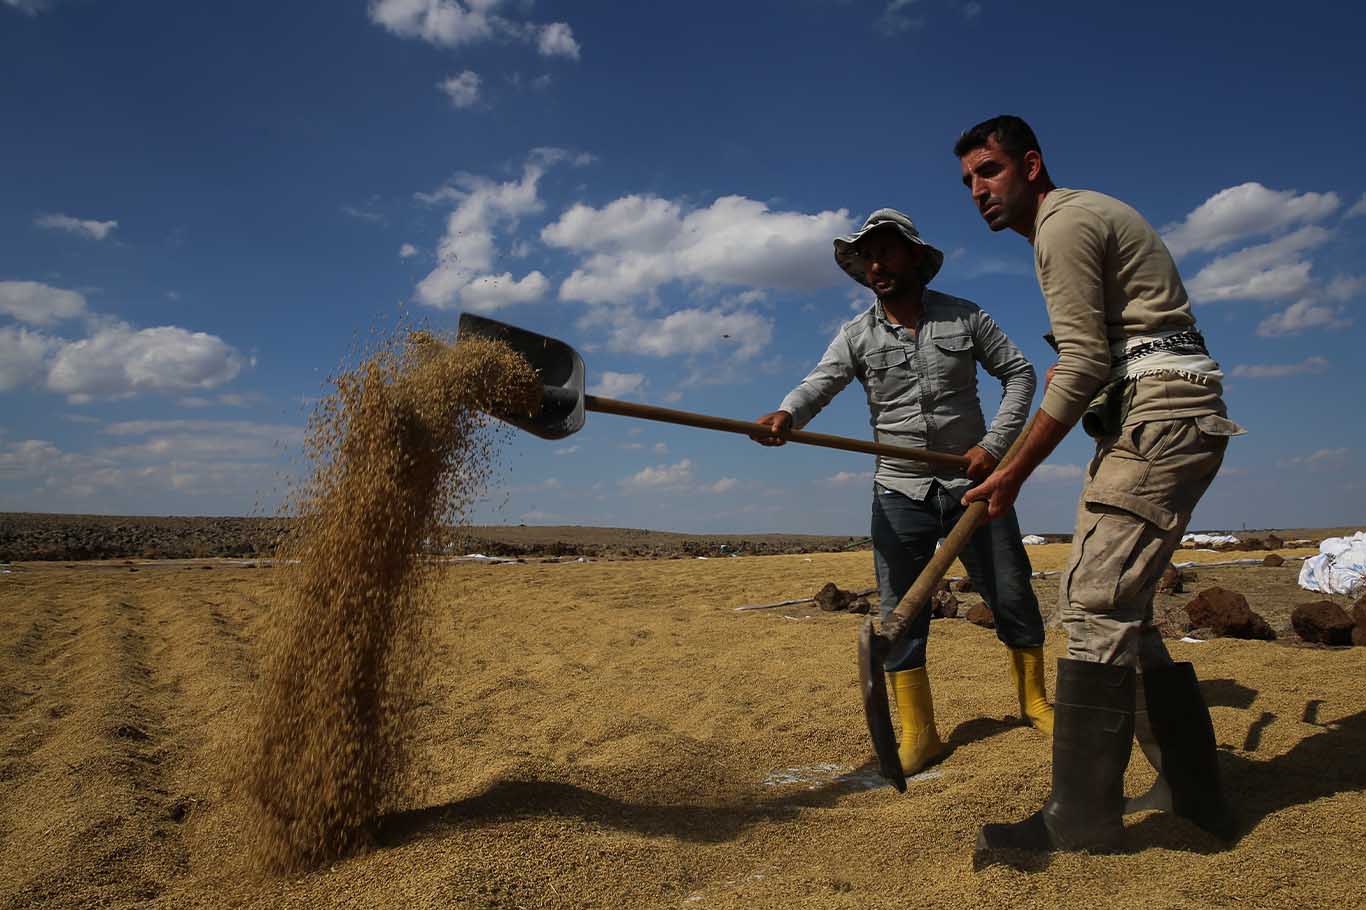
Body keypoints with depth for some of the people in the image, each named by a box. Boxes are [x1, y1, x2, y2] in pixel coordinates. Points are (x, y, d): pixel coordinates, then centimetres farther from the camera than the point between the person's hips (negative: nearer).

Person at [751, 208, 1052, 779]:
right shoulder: (857, 335, 3)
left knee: (1012, 597, 7)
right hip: (899, 494, 0)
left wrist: (995, 442, -6)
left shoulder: (964, 317, 3)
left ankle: (1034, 701, 30)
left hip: (970, 482, 0)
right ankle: (919, 734, 11)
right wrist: (786, 415, -35)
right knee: (900, 614, 0)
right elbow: (819, 384, -13)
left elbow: (1018, 373, 7)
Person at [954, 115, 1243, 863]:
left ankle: (1081, 817, -11)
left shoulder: (1065, 224, -9)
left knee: (1097, 599, -15)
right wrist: (1071, 368, 17)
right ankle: (1191, 792, 16)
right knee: (1120, 603, 9)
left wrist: (1012, 475, -15)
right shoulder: (1081, 216, 24)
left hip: (1161, 415, -11)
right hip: (1159, 417, 11)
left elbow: (1082, 366, -17)